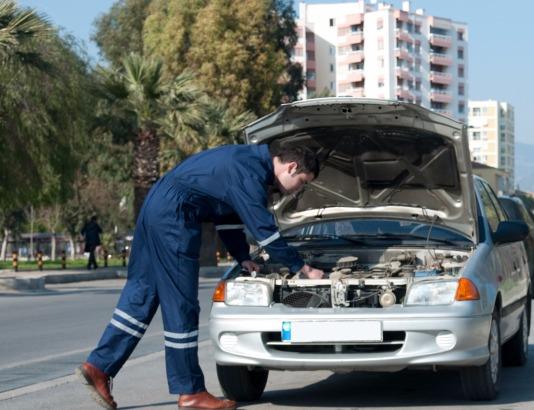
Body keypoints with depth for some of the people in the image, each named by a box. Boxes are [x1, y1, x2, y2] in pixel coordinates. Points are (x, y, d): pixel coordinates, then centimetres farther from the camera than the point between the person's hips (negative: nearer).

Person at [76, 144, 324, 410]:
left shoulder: (248, 161, 16)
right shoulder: (250, 173, -15)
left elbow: (228, 215, 24)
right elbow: (265, 231, -13)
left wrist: (242, 258, 20)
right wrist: (302, 268, -4)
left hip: (156, 206, 11)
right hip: (172, 216, -11)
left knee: (141, 293, 13)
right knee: (182, 305, -4)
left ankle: (99, 366, 13)